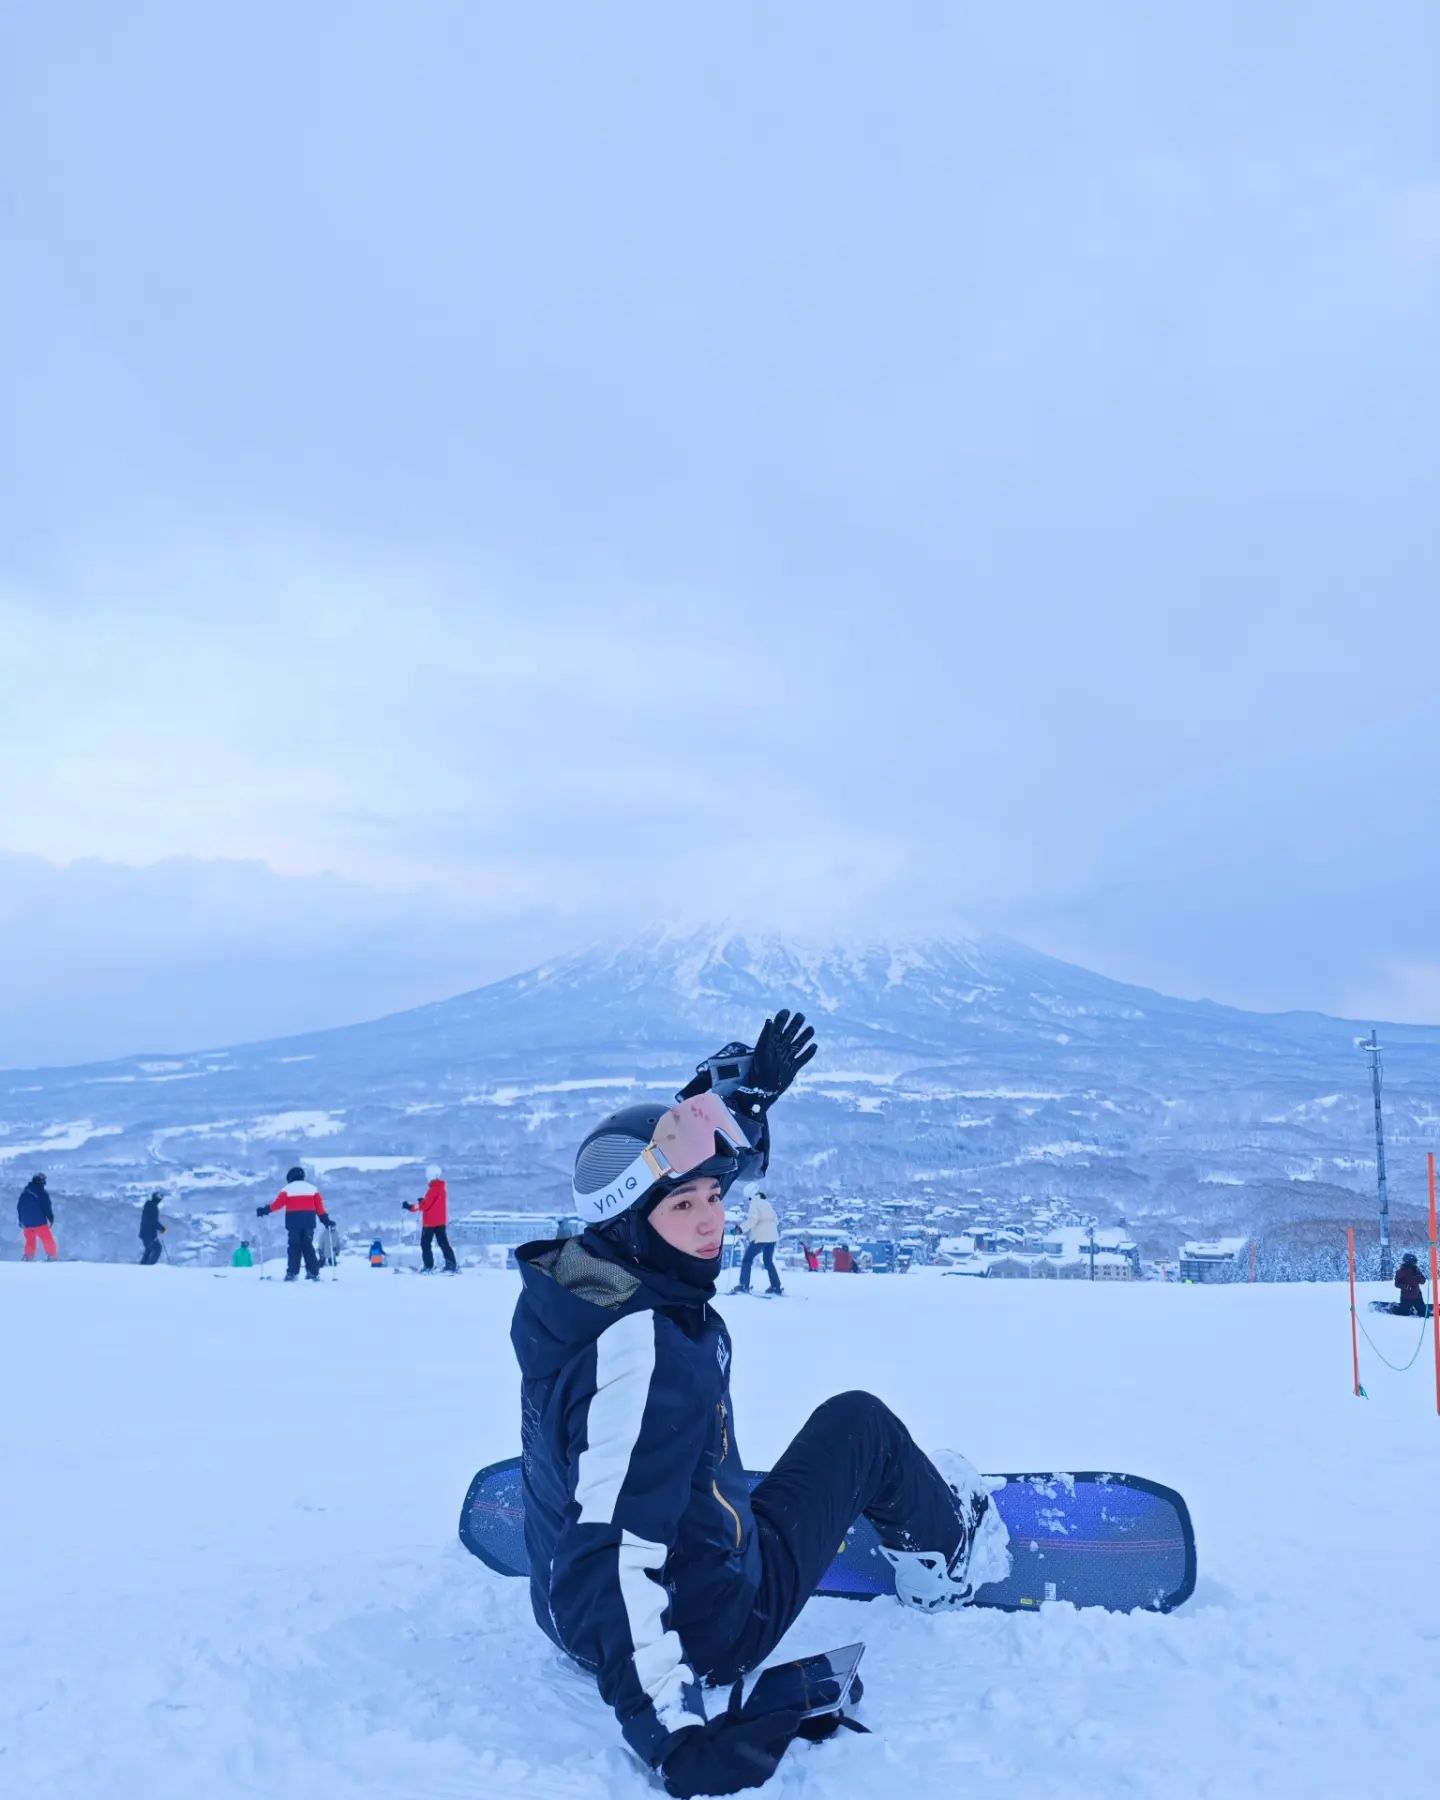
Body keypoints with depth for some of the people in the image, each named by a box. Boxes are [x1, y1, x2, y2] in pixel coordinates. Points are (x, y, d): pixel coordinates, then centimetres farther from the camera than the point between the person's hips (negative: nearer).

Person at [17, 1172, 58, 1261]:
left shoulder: (24, 1192, 8)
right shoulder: (43, 1192, -11)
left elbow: (19, 1207, 14)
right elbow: (47, 1207, -11)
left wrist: (21, 1220, 22)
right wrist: (51, 1219, 0)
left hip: (26, 1223, 6)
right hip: (39, 1222, -6)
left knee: (30, 1242, 16)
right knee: (48, 1241, 2)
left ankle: (28, 1258, 13)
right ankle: (51, 1256, -2)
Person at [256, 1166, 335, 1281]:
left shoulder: (287, 1189, 3)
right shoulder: (312, 1189, 12)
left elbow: (277, 1204, -4)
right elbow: (320, 1207, 9)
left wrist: (264, 1210, 5)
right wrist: (326, 1220, 12)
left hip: (293, 1222, -2)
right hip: (309, 1222, 2)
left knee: (294, 1247, 1)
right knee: (308, 1246, 8)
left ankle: (292, 1273, -7)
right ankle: (313, 1272, 0)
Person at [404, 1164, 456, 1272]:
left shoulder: (433, 1189, -18)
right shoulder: (441, 1188, 12)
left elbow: (425, 1205, -20)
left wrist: (411, 1207, -16)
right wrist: (423, 1201, 6)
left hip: (430, 1222, -9)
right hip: (441, 1221, 9)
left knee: (425, 1244, 0)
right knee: (443, 1243, 9)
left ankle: (429, 1267, -4)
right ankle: (451, 1266, 4)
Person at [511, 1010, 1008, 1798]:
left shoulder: (584, 1270, -10)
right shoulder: (644, 1351, -35)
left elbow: (677, 1148, 9)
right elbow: (614, 1559, -39)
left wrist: (754, 1091, 13)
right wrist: (672, 1735, -41)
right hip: (709, 1628, -7)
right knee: (857, 1422, 9)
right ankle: (945, 1558, 36)